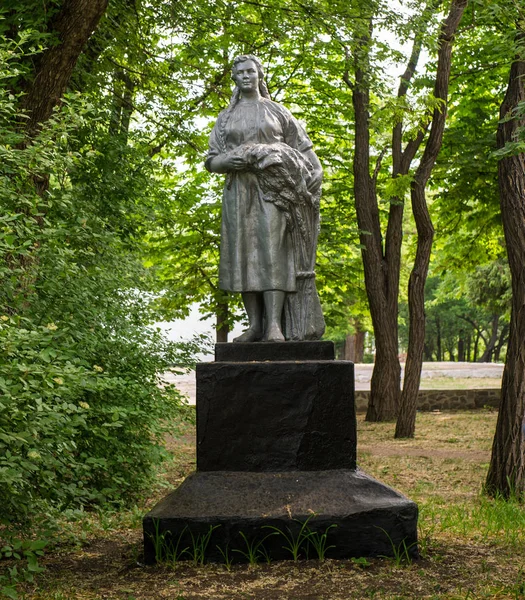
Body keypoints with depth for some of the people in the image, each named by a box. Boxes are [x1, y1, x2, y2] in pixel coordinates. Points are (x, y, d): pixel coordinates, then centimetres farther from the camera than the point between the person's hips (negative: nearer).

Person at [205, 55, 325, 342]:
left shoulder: (277, 111, 12)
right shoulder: (226, 117, 16)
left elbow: (303, 148, 12)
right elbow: (212, 161, 11)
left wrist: (312, 176, -6)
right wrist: (228, 160, -11)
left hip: (272, 190, -2)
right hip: (239, 193, 3)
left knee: (272, 252, -16)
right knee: (244, 255, -4)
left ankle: (274, 325, -22)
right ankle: (254, 325, 0)